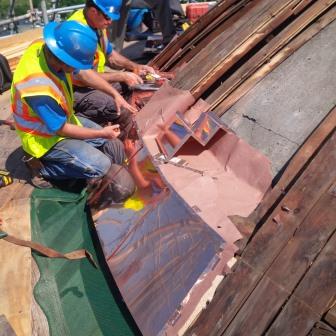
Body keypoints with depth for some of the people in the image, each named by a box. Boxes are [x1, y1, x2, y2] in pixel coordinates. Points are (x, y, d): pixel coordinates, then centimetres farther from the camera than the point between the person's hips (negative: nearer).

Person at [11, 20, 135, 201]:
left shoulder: (45, 47, -17)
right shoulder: (39, 89, -40)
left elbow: (85, 74, 2)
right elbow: (62, 130, -25)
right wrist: (101, 133, -14)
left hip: (63, 119, 8)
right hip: (45, 137, -8)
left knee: (114, 147, 2)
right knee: (100, 166, -18)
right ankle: (42, 166, -1)